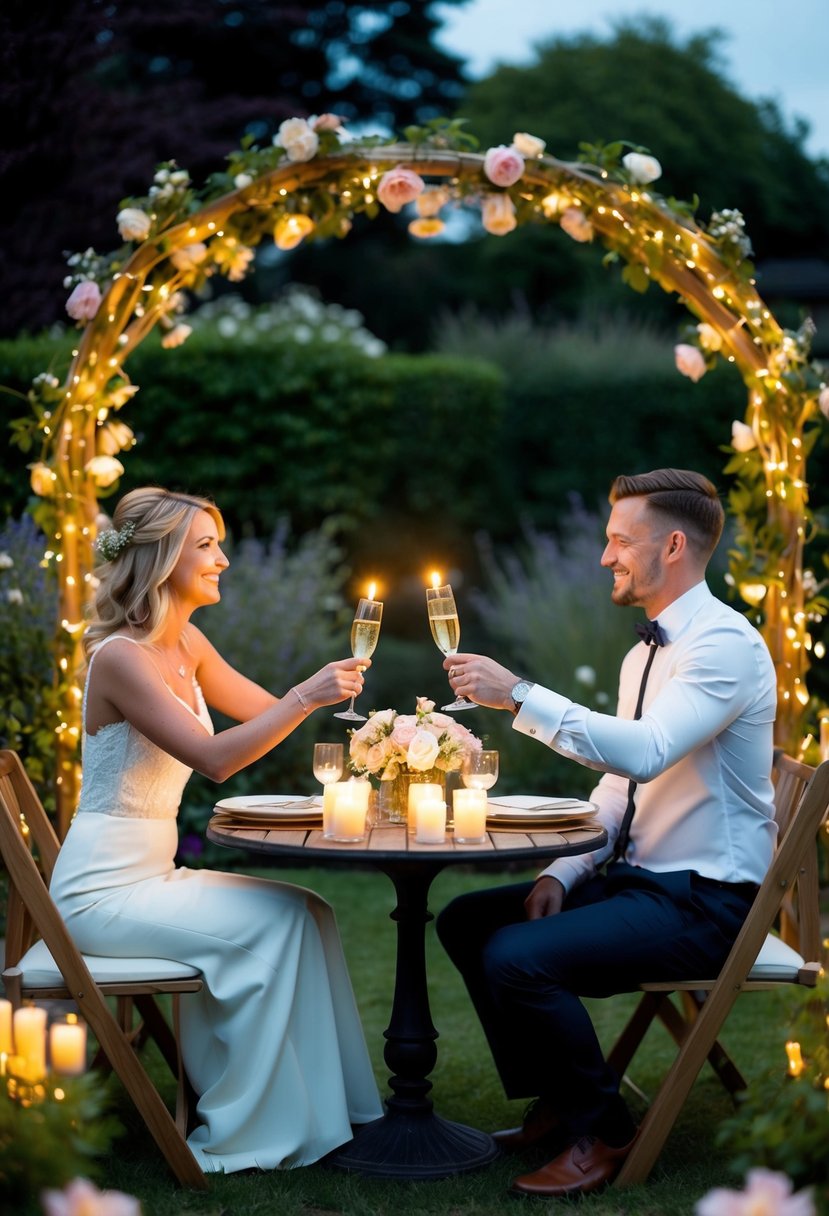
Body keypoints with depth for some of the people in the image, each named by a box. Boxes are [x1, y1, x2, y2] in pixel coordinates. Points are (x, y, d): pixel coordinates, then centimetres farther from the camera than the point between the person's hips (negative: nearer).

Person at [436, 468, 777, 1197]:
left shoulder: (726, 644, -17)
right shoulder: (645, 654, 14)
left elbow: (645, 753, -33)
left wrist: (517, 696, -32)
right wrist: (562, 875, 1)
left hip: (700, 899, -10)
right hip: (634, 878, 10)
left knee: (517, 957, -26)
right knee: (466, 921, 7)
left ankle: (602, 1132, -5)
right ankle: (554, 1103, 12)